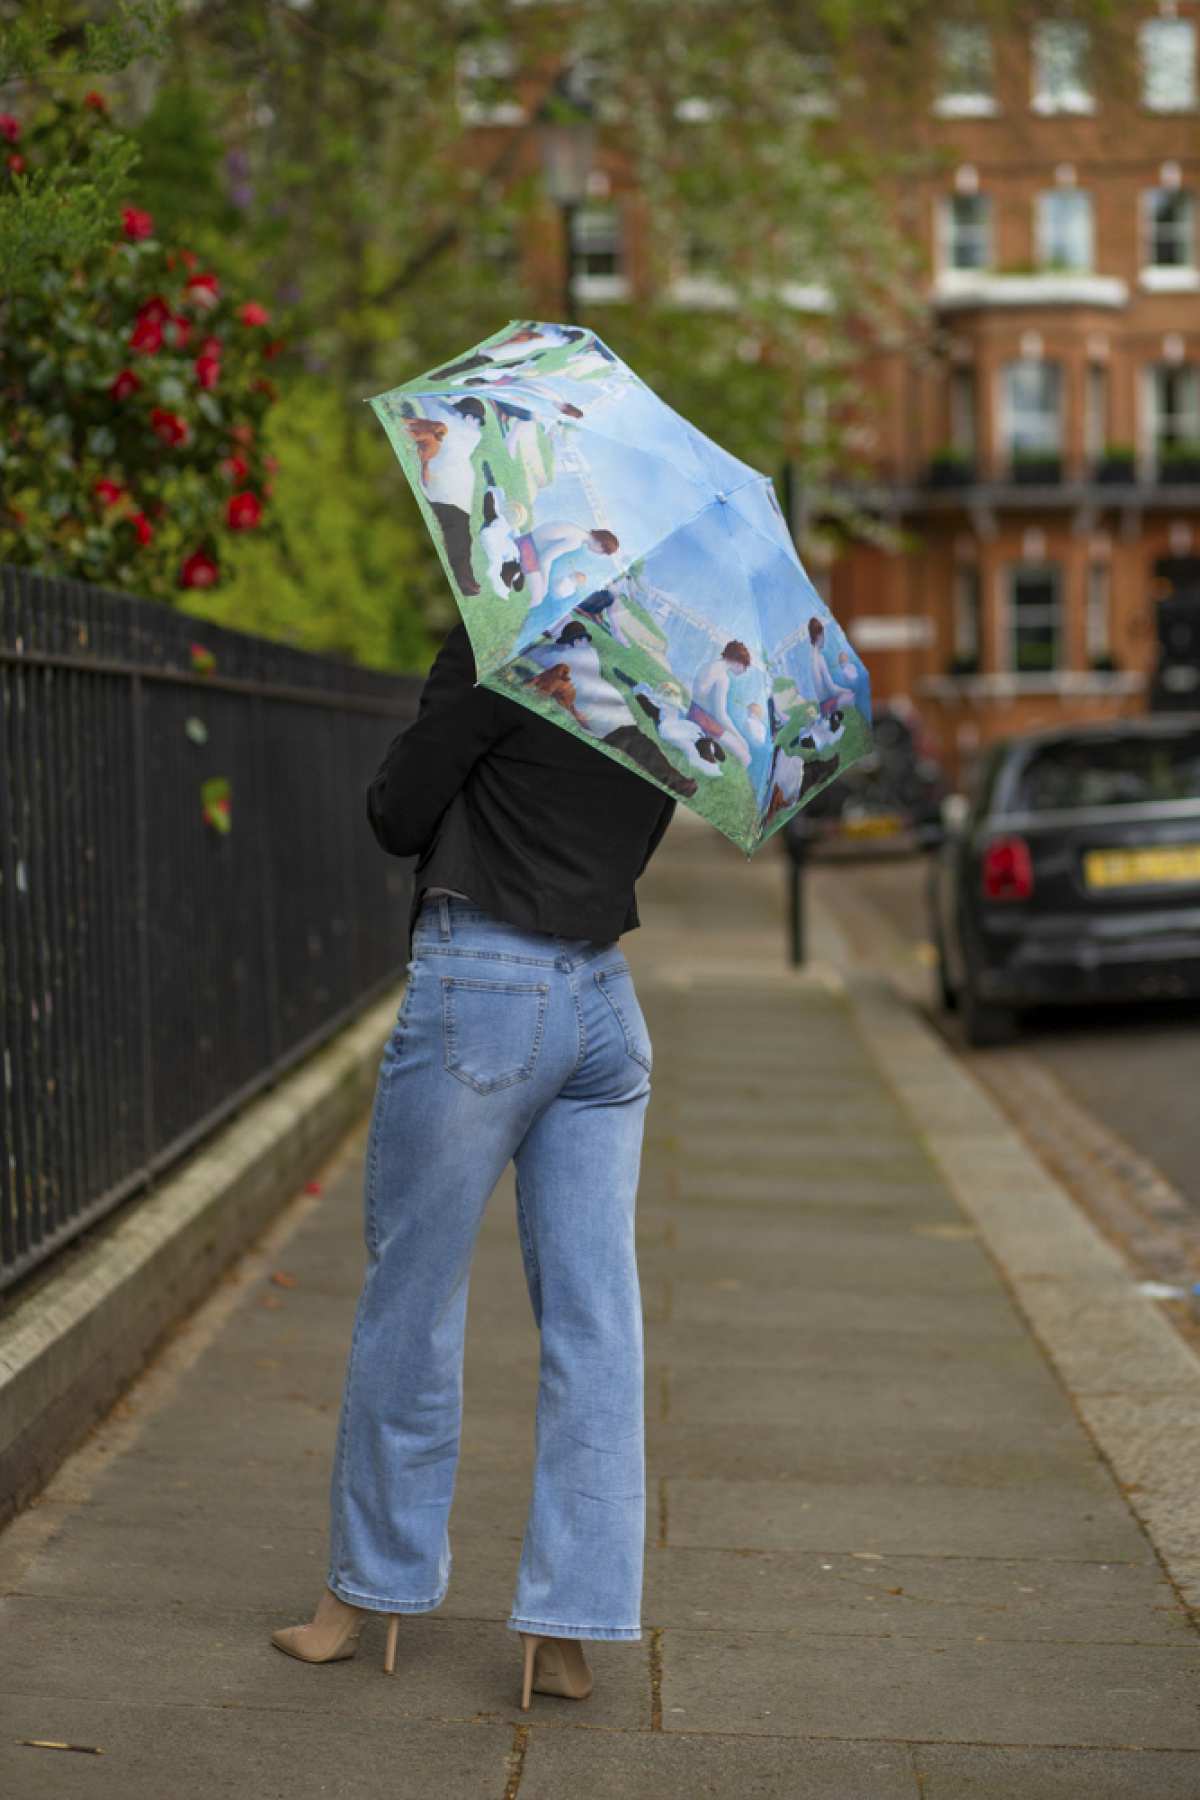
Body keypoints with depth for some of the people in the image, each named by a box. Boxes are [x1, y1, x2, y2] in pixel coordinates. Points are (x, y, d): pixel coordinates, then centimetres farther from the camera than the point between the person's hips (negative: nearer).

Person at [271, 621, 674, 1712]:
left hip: (483, 994, -6)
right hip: (606, 1004, 6)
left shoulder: (496, 647, -11)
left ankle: (371, 1590, 22)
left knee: (413, 1298, 8)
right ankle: (567, 1631, 6)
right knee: (593, 1318, 4)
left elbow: (398, 818, -6)